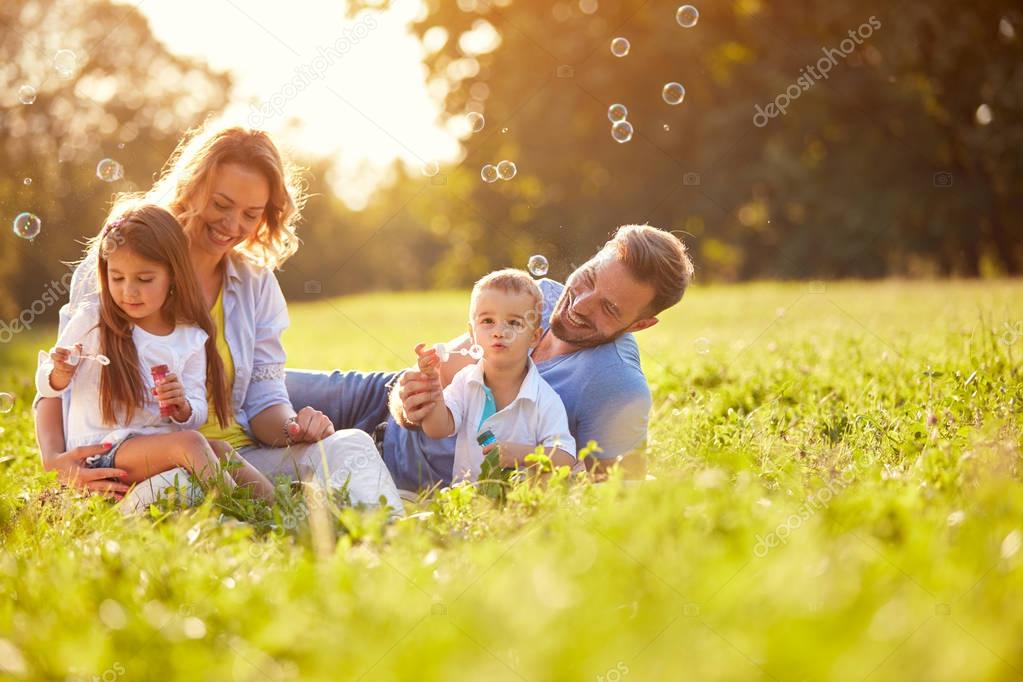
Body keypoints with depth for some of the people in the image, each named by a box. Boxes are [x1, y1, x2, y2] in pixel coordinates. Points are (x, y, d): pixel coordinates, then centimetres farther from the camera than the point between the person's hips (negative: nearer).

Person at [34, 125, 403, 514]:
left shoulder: (257, 284, 13)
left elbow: (263, 401, 9)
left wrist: (291, 428, -16)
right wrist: (57, 462, -21)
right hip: (143, 473, -4)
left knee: (349, 446, -25)